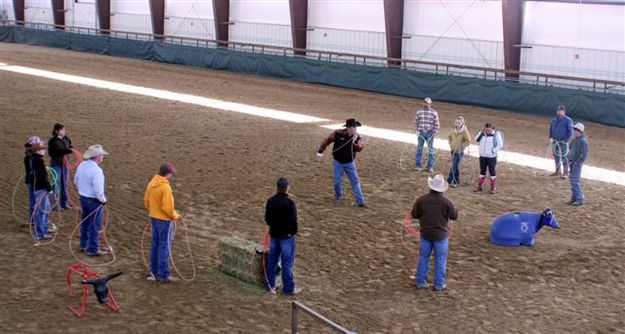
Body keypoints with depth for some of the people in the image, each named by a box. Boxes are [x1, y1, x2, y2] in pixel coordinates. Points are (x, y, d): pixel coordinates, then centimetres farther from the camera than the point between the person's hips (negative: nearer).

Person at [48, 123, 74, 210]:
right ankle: (56, 205, 6)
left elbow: (69, 149, 15)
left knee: (65, 183, 11)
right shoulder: (52, 141, -11)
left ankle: (64, 203, 21)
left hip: (65, 163, 5)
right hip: (56, 164, -5)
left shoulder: (66, 139, 4)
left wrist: (70, 149, -8)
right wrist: (62, 151, -24)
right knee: (57, 184, -2)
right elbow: (51, 153, -16)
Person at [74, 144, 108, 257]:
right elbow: (98, 189, -26)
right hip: (94, 201, -8)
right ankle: (93, 249, 12)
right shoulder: (96, 170, -26)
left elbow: (76, 181, 12)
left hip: (83, 198, 8)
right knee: (94, 225, 4)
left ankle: (83, 245, 35)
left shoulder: (81, 165, 0)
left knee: (85, 222, 22)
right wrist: (103, 200, -10)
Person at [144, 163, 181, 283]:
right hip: (164, 219, -8)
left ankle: (154, 271, 24)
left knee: (155, 245, 16)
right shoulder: (165, 187, -22)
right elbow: (167, 207, -23)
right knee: (164, 246, -2)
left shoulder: (151, 184, 2)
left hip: (154, 217, 8)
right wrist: (175, 215, -7)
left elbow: (146, 201, 12)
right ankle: (164, 275, 1)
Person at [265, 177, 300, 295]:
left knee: (272, 260, 15)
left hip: (274, 234, 6)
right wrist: (294, 232, -1)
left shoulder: (270, 201, 0)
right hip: (286, 236, -6)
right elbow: (293, 220, -17)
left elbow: (267, 219, 8)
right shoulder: (289, 202, -19)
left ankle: (271, 286, 24)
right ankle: (288, 288, 8)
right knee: (287, 262, 2)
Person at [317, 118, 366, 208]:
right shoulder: (338, 133, -16)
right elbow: (327, 140, -8)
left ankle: (360, 201, 4)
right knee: (337, 182, 5)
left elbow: (360, 148, -20)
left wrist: (355, 142, -38)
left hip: (349, 163, 2)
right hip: (338, 162, -1)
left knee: (355, 181, 0)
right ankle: (338, 197, 31)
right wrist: (320, 151, -8)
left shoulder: (357, 136, -9)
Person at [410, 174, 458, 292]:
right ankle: (439, 284, 17)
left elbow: (414, 215, -1)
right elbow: (454, 216, -5)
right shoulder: (446, 202, -17)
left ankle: (420, 282, 24)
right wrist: (455, 210, 16)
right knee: (440, 259, 11)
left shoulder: (421, 200, -12)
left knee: (423, 257, 16)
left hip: (425, 234, 2)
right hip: (441, 236, -2)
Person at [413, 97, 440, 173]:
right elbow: (416, 122, 8)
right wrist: (417, 130, -1)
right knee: (419, 149, 5)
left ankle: (430, 166, 11)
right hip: (421, 133, 2)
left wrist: (434, 132, -9)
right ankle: (418, 165, 14)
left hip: (430, 133, -1)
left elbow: (436, 124, -2)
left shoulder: (434, 113, -4)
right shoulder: (419, 112, 2)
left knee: (431, 150, 4)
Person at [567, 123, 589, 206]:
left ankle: (580, 199, -1)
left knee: (575, 181, -9)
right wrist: (569, 160, 13)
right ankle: (574, 198, 21)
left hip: (577, 163, -9)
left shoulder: (583, 140, -15)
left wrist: (577, 162, -19)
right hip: (572, 162, 9)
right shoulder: (575, 139, 12)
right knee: (573, 180, 13)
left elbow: (584, 153, -20)